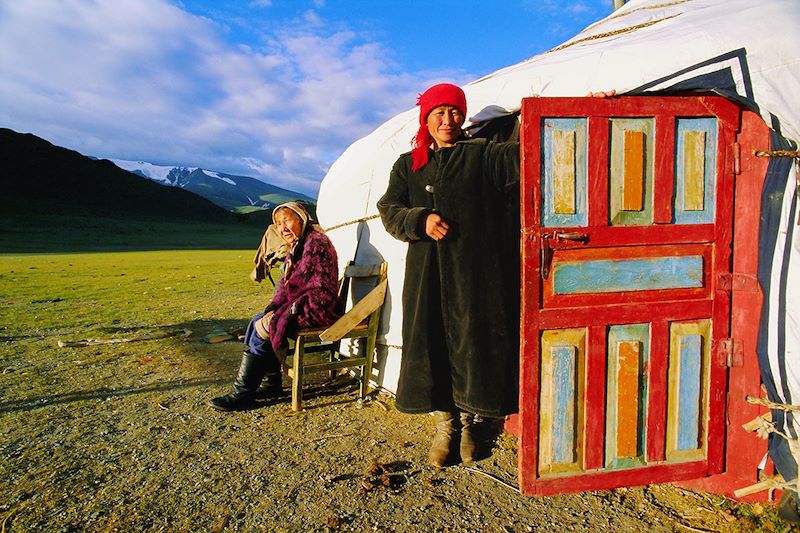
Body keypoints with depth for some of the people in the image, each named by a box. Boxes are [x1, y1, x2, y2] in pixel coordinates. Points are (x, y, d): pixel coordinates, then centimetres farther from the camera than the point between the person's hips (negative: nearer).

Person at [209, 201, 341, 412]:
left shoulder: (315, 242, -15)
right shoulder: (296, 247, 16)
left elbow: (296, 284, -19)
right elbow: (285, 285, 13)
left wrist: (275, 310, -15)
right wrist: (272, 309, -2)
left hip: (319, 308, -9)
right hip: (302, 305, 9)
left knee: (264, 328, -17)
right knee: (257, 322, 0)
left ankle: (242, 394, -6)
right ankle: (271, 384, 4)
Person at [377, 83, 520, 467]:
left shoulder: (482, 154, 5)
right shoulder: (408, 165, 14)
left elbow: (519, 156, -11)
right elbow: (389, 209, 7)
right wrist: (421, 220, -13)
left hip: (473, 271, -2)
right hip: (426, 272, 2)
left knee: (472, 343, 4)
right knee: (432, 344, 5)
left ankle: (467, 423, 24)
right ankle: (445, 424, 22)